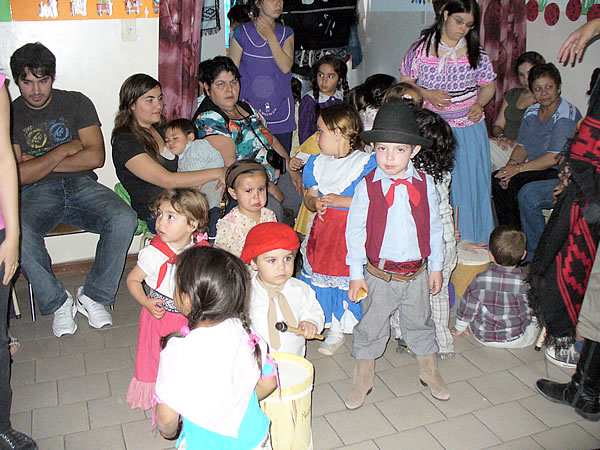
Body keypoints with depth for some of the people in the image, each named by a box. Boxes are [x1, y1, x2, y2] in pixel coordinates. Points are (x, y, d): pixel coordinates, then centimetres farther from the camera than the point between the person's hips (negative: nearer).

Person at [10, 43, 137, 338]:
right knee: (18, 232, -34)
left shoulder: (77, 103, 7)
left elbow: (96, 157, -5)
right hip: (36, 193, -1)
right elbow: (18, 176, -7)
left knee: (124, 219, -28)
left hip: (81, 185, 1)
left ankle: (92, 296, -9)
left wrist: (39, 164, -5)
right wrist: (65, 150, -7)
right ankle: (58, 303, -10)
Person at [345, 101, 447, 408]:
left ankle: (429, 370, 43)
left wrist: (436, 267, 7)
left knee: (420, 322, 21)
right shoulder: (367, 187, -12)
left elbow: (434, 227, 4)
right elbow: (355, 231, -7)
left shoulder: (424, 184, -5)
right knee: (371, 325, 12)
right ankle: (363, 376, 33)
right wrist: (356, 274, -6)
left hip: (417, 272, 2)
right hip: (379, 275, -2)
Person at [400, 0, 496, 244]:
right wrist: (426, 94, -13)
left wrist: (479, 104, -5)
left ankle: (471, 240, 17)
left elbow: (488, 85, 14)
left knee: (469, 184, 3)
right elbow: (405, 83, 4)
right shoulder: (421, 48, -1)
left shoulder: (476, 52, 4)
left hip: (469, 129, 2)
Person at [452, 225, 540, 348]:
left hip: (483, 337, 1)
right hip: (516, 340, 0)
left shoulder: (480, 279, -17)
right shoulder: (526, 282, -20)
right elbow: (529, 313, -7)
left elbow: (468, 308, -5)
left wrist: (459, 328, 12)